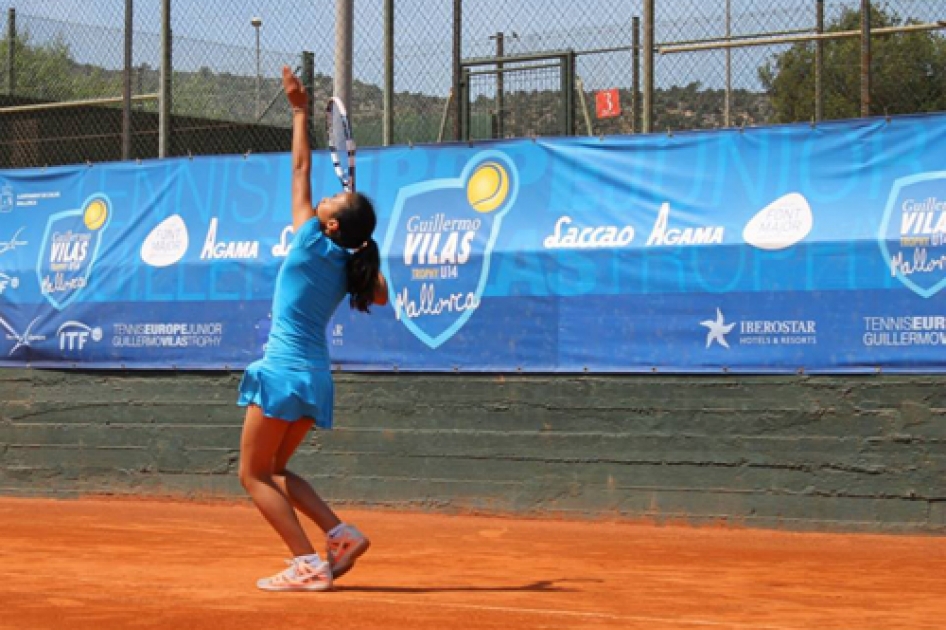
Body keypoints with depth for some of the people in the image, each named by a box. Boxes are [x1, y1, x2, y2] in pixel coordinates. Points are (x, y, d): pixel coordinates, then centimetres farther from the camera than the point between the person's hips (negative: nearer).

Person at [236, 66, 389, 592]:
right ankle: (341, 534, 5)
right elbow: (381, 296, 28)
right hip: (317, 377, 7)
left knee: (255, 474, 1)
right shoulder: (352, 266, 4)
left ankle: (308, 564, -9)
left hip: (286, 372, -7)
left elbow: (302, 167, -6)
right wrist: (366, 248, 19)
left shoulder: (314, 246, -11)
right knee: (275, 470, 20)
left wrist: (301, 111, 2)